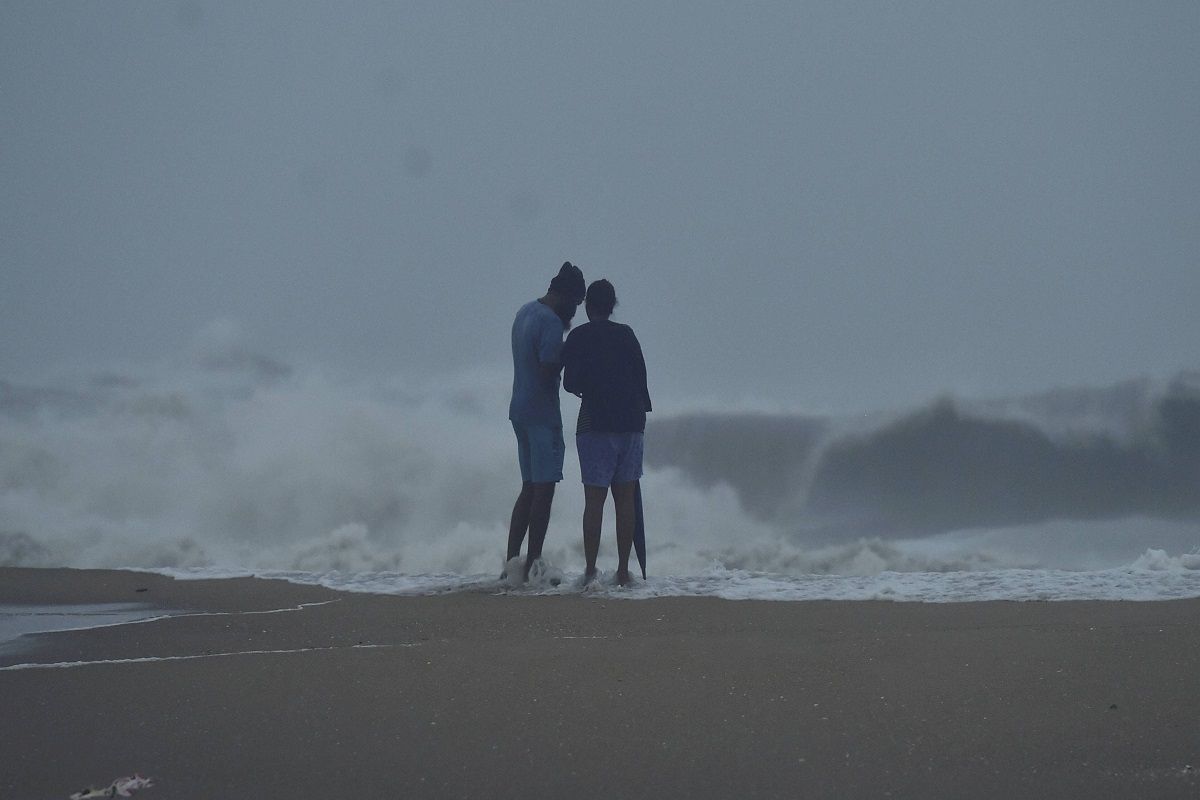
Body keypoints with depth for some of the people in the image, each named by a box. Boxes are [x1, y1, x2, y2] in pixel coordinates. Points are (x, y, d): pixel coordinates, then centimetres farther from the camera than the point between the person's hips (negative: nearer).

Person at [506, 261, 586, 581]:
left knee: (529, 488, 14)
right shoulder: (551, 322, -17)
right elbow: (548, 371, -22)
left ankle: (511, 562, 11)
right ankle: (532, 565, -4)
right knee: (543, 489, -4)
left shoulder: (525, 312, 13)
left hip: (519, 410, 9)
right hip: (542, 413, -9)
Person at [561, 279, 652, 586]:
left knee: (594, 499, -2)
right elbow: (641, 377, 7)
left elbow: (571, 383, -6)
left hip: (596, 424, -3)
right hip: (632, 422, 3)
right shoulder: (626, 335, 8)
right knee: (625, 499, 6)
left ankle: (591, 569, -7)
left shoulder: (580, 337, -3)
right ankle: (623, 570, 6)